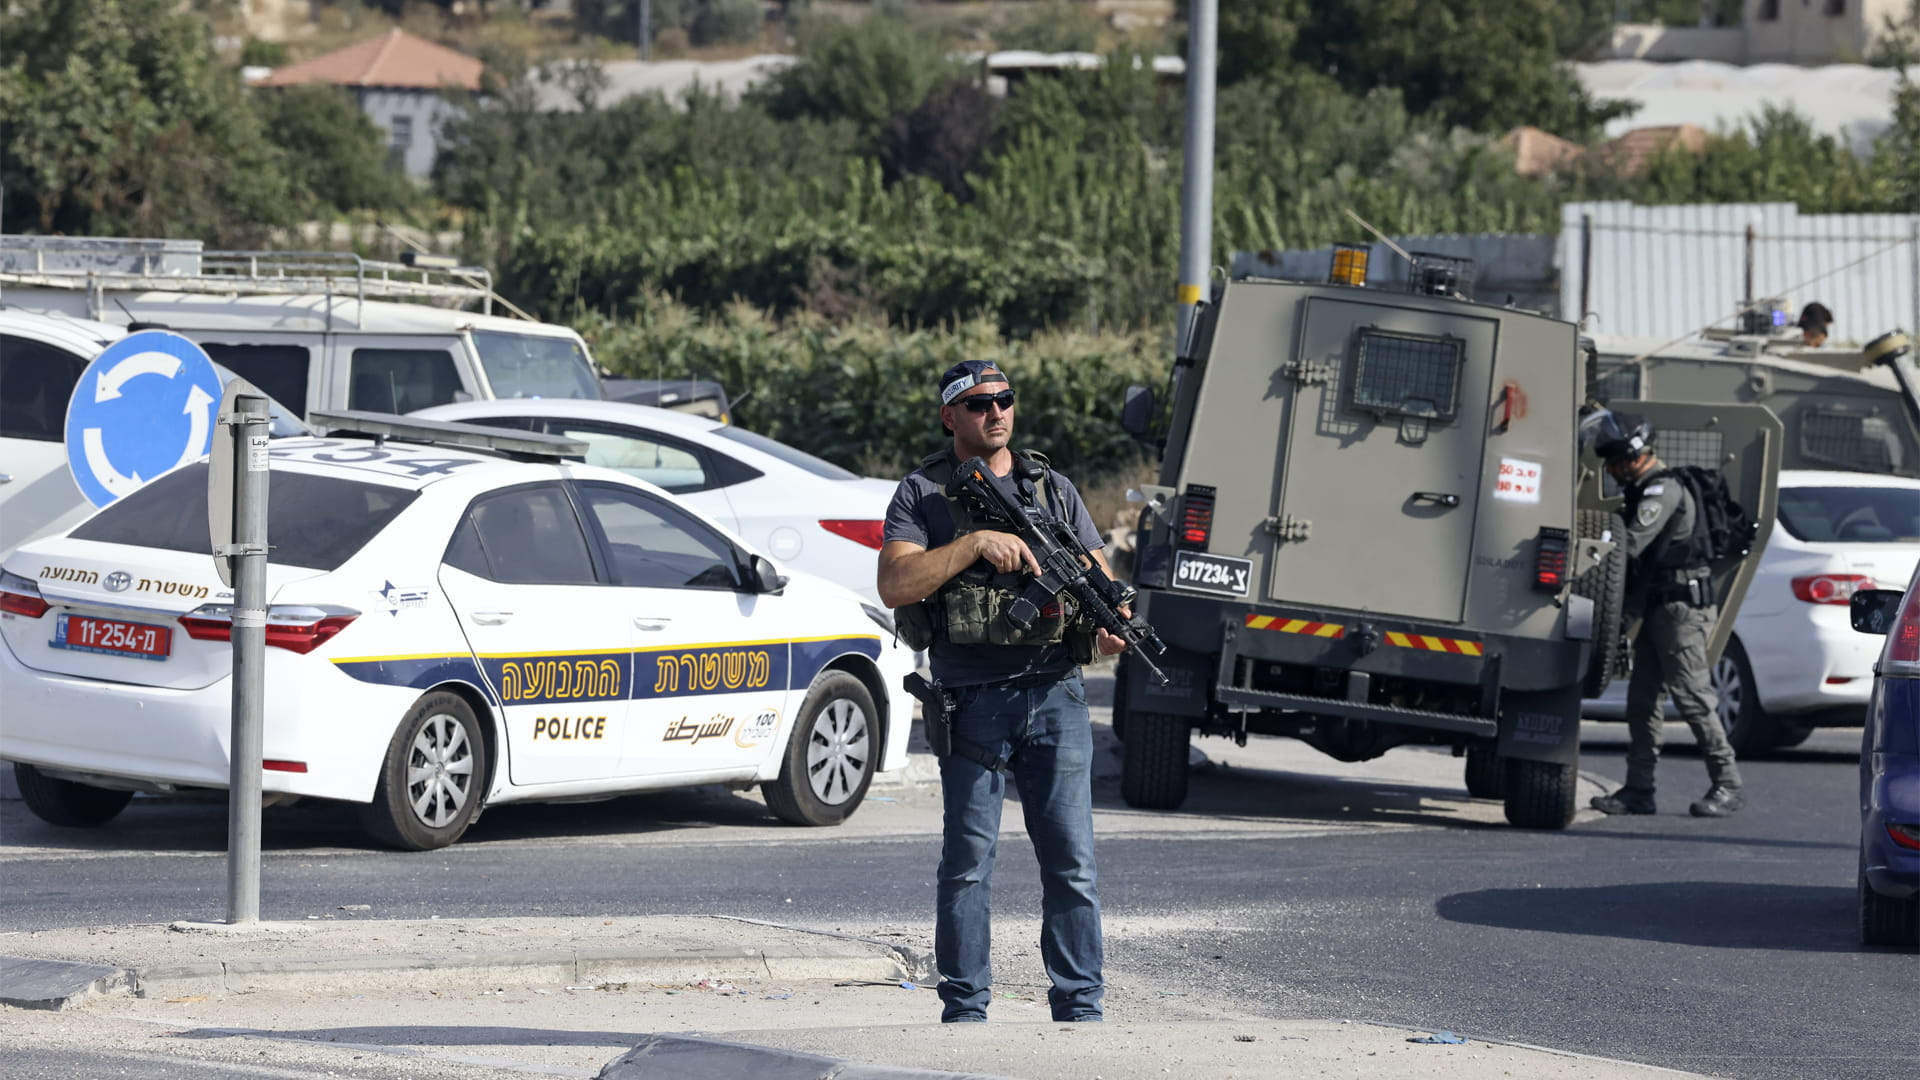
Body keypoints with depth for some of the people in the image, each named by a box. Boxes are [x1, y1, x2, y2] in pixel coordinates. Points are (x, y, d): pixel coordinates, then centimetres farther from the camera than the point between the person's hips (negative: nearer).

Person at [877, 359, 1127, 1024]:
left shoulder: (1054, 490, 14)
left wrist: (1110, 625, -10)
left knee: (1072, 862, -1)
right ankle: (964, 1012, 8)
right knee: (967, 862, 2)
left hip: (1053, 695, 2)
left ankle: (1081, 1009, 3)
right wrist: (976, 543, -17)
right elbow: (894, 585, -8)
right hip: (972, 703, -2)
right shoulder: (922, 495, 5)